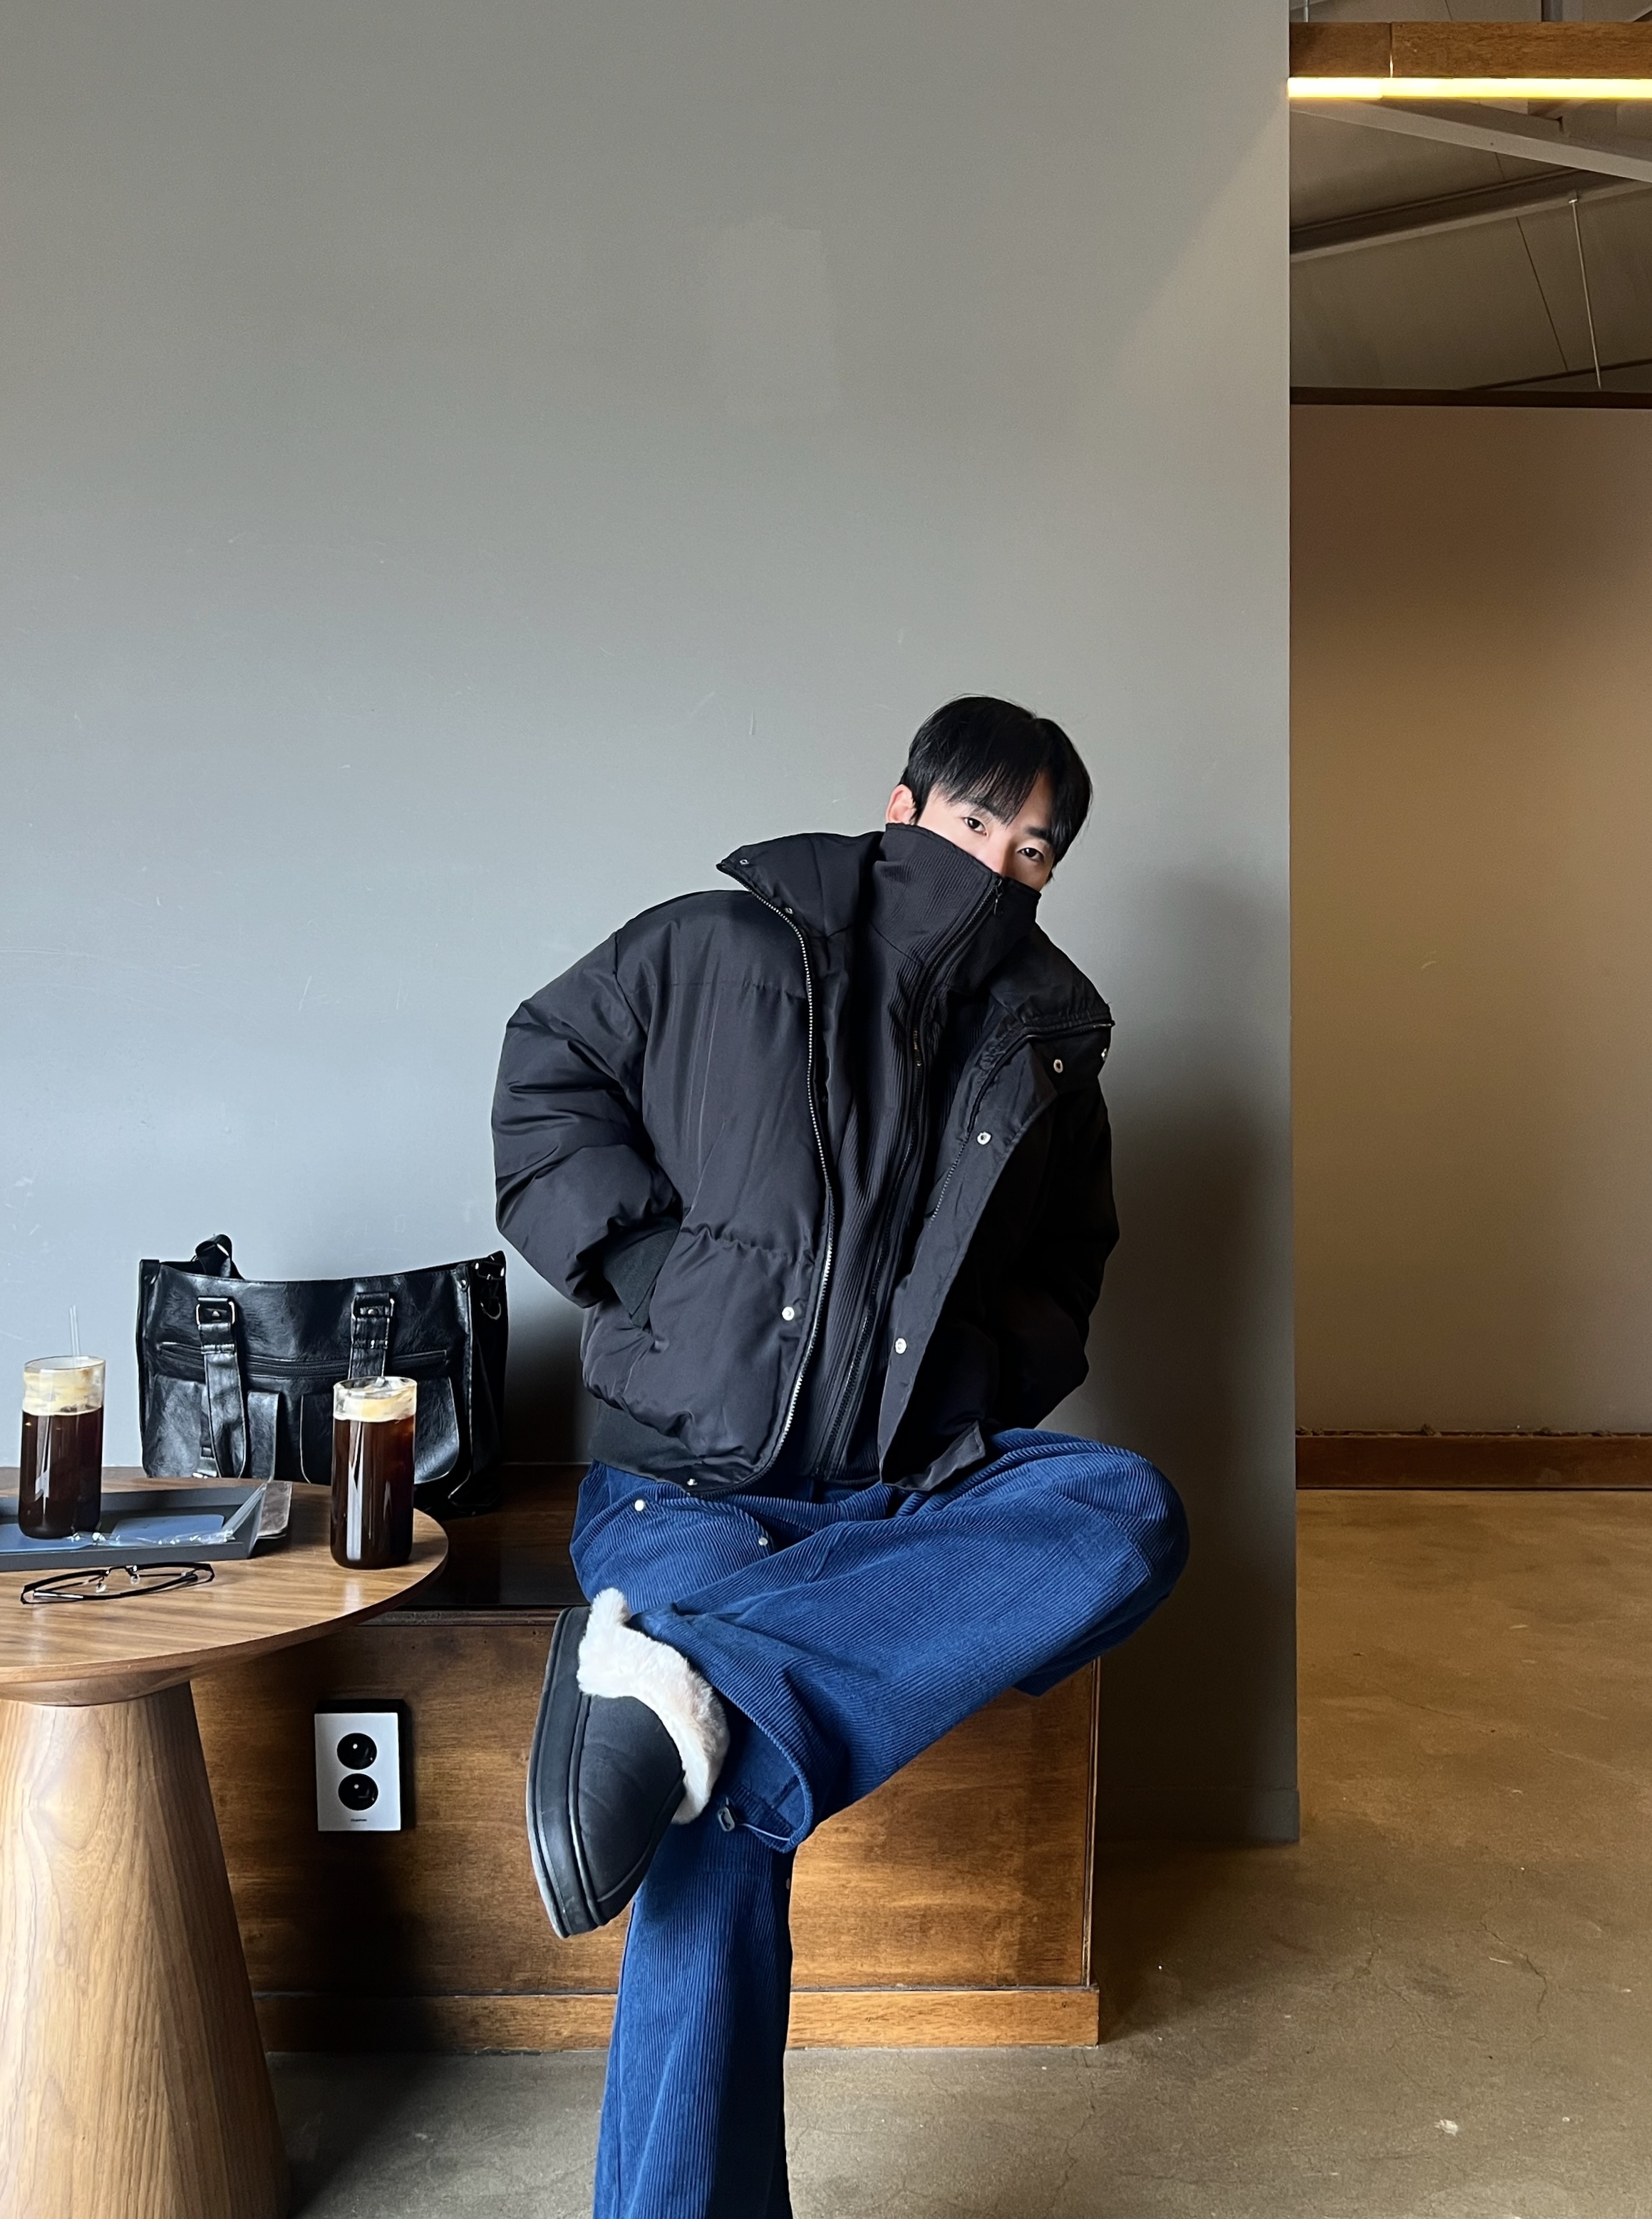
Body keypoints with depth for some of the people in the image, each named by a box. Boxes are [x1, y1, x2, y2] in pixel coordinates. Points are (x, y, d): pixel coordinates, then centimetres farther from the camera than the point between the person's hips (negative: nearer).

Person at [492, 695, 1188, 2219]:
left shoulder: (1046, 1046, 11)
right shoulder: (719, 950, 0)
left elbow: (1064, 1278, 23)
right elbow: (546, 1077, 6)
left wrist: (985, 1371, 2)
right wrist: (649, 1264, -7)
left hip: (913, 1480, 4)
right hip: (693, 1475, -3)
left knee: (1132, 1521, -29)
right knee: (724, 1831, -27)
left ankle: (686, 1688, -39)